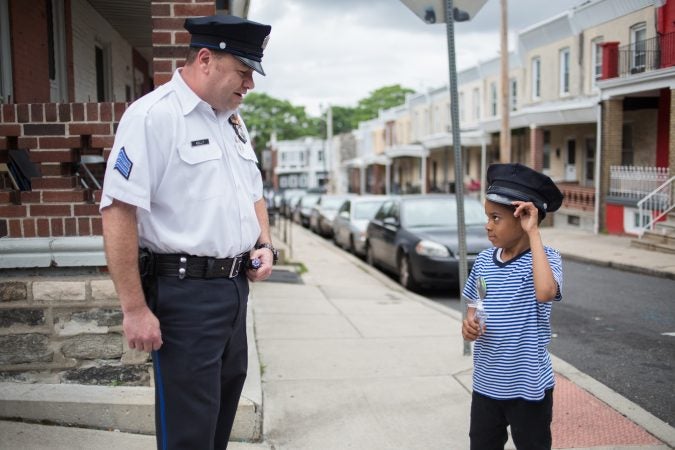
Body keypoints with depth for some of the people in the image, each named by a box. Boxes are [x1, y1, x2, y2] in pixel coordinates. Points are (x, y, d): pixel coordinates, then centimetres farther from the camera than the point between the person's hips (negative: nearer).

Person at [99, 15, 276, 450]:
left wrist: (264, 245, 5)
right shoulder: (153, 115, -14)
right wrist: (135, 309, -20)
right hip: (184, 290, -8)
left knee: (224, 404, 20)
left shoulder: (234, 121, 12)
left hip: (235, 285, 8)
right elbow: (119, 212, -19)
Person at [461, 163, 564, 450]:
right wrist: (469, 324, -11)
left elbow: (545, 292, -38)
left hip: (528, 385, -5)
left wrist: (533, 234, -31)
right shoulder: (484, 260, -1)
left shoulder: (545, 257, -16)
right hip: (486, 382, 5)